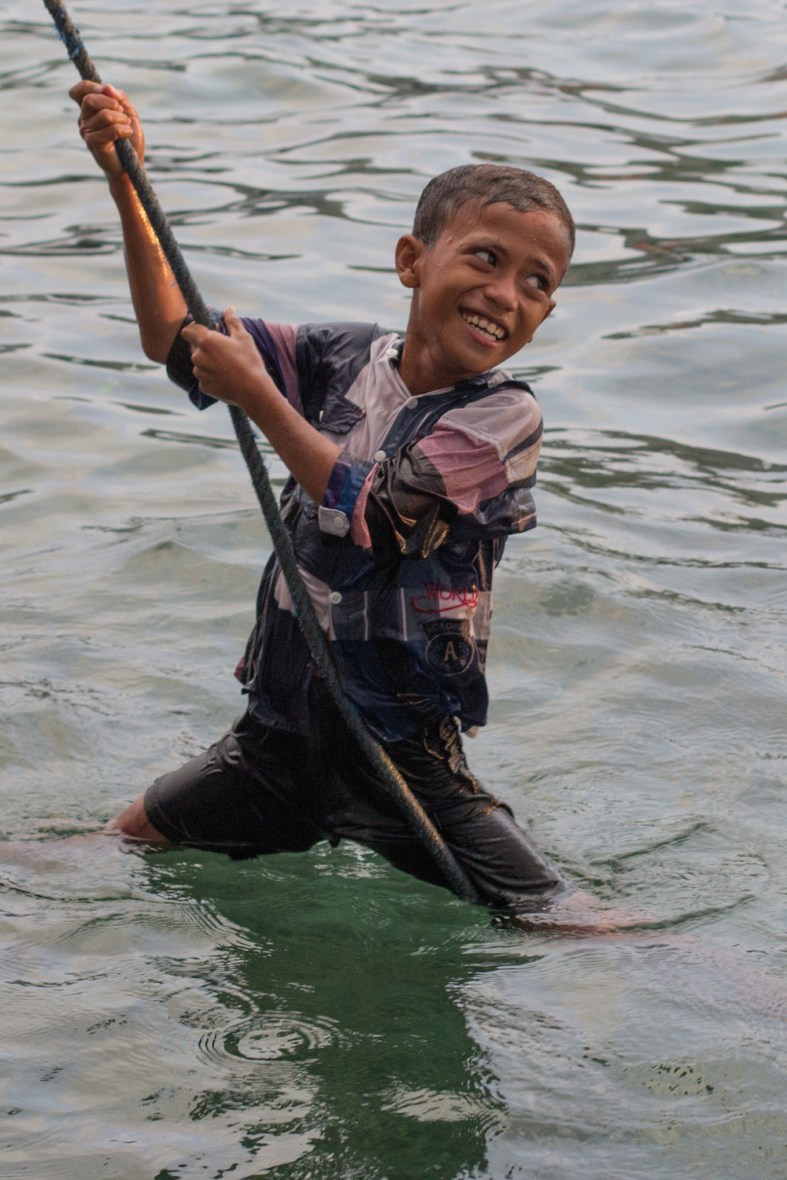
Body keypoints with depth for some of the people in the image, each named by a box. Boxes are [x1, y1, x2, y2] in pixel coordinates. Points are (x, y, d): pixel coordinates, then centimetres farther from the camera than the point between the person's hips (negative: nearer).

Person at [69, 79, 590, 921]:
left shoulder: (503, 415, -14)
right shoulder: (346, 359, 2)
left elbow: (368, 512, -21)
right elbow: (175, 340, 8)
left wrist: (259, 397, -14)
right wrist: (128, 184, 0)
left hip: (403, 749, -5)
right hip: (282, 727, 5)